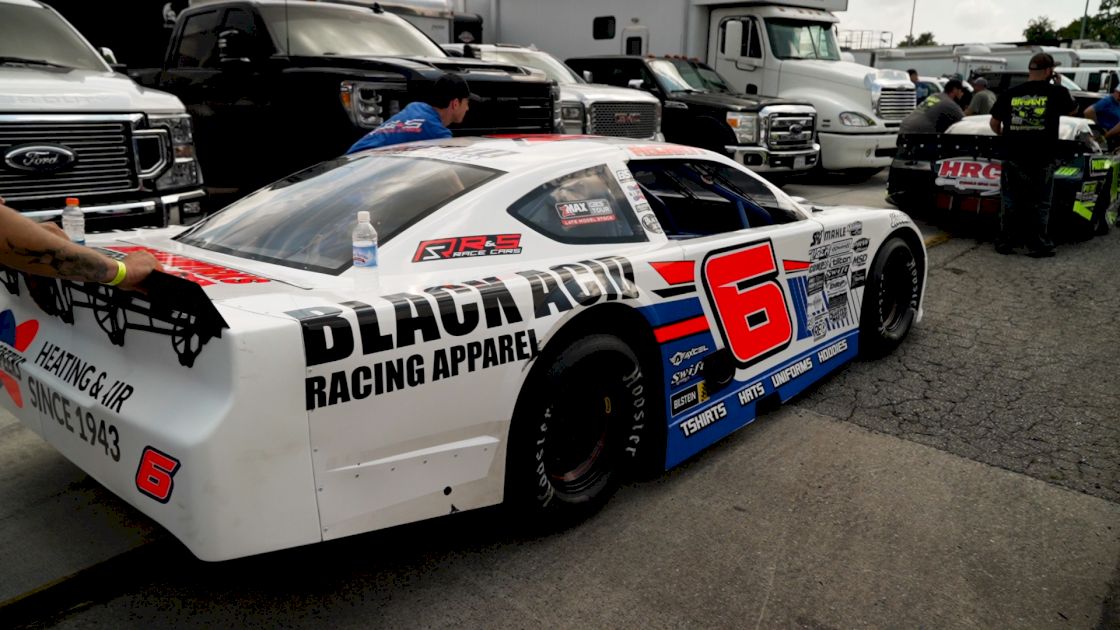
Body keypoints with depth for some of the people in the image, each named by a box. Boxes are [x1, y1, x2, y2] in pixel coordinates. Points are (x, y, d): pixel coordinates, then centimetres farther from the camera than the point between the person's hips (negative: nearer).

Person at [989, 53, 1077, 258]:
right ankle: (1038, 245, 12)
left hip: (1013, 158, 2)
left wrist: (1003, 135, 31)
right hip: (1042, 159, -2)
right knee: (1039, 204, 8)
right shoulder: (1057, 93, -3)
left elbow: (994, 123, 12)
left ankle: (1005, 242, 16)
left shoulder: (1010, 94, 2)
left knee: (1009, 202, 12)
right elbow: (1072, 108, 17)